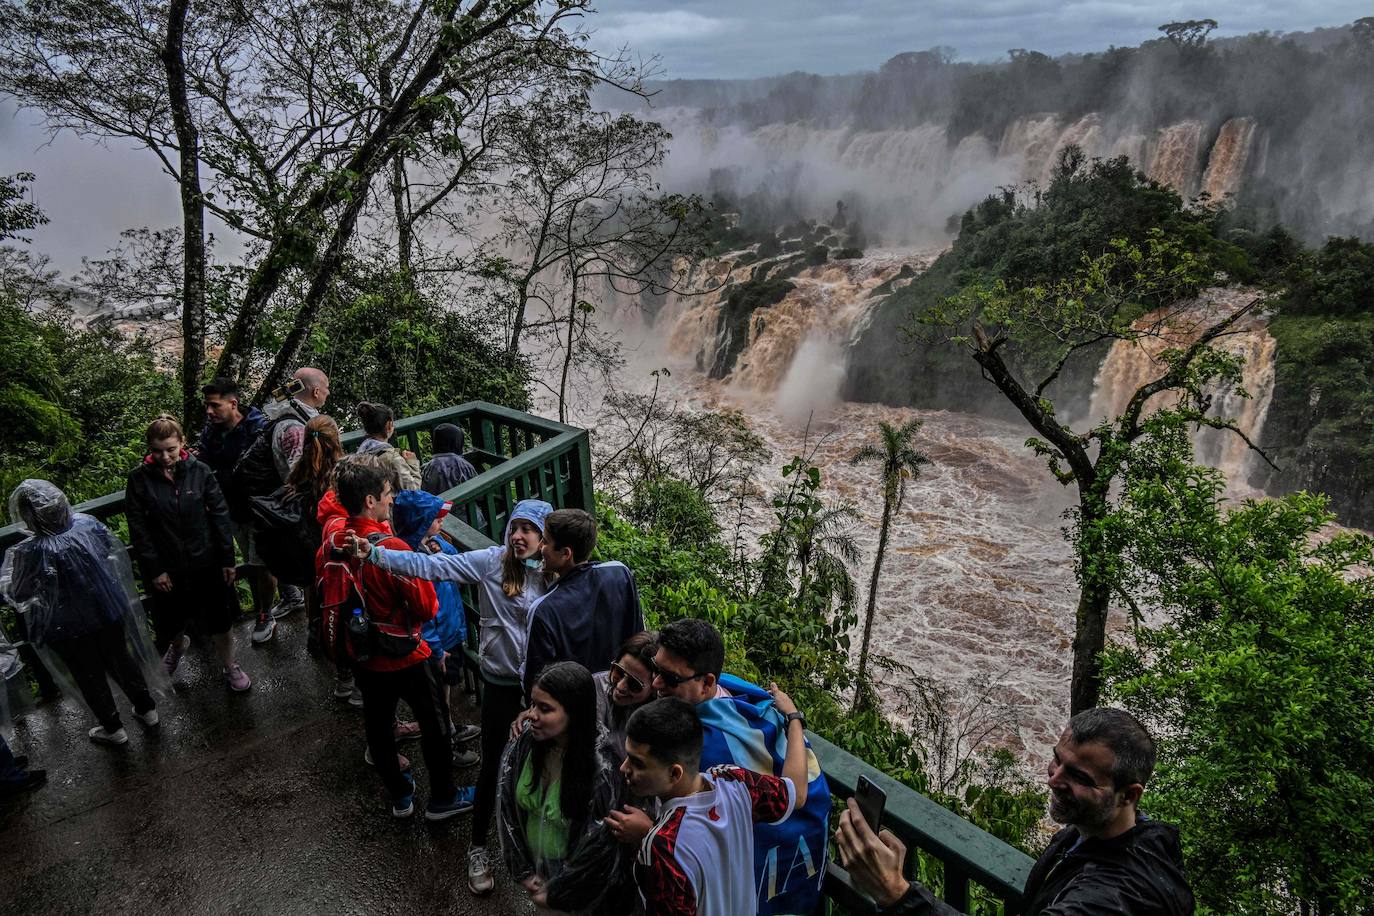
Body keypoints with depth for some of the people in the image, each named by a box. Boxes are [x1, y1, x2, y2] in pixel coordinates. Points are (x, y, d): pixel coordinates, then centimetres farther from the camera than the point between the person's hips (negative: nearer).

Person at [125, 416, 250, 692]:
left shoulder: (199, 471, -10)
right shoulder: (139, 479, -10)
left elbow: (220, 515, -5)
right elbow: (138, 529, -7)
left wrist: (227, 559, -4)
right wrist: (154, 570, -8)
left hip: (205, 563, -1)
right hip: (167, 568, 1)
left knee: (218, 620, 8)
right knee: (171, 619, 21)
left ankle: (230, 667, 29)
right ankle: (178, 644, 55)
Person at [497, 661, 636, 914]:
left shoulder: (601, 769, -29)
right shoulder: (522, 744, -15)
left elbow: (598, 848, -20)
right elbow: (507, 809, -3)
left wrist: (554, 892, -10)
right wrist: (524, 871, -2)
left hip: (576, 889, -4)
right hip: (536, 873, 4)